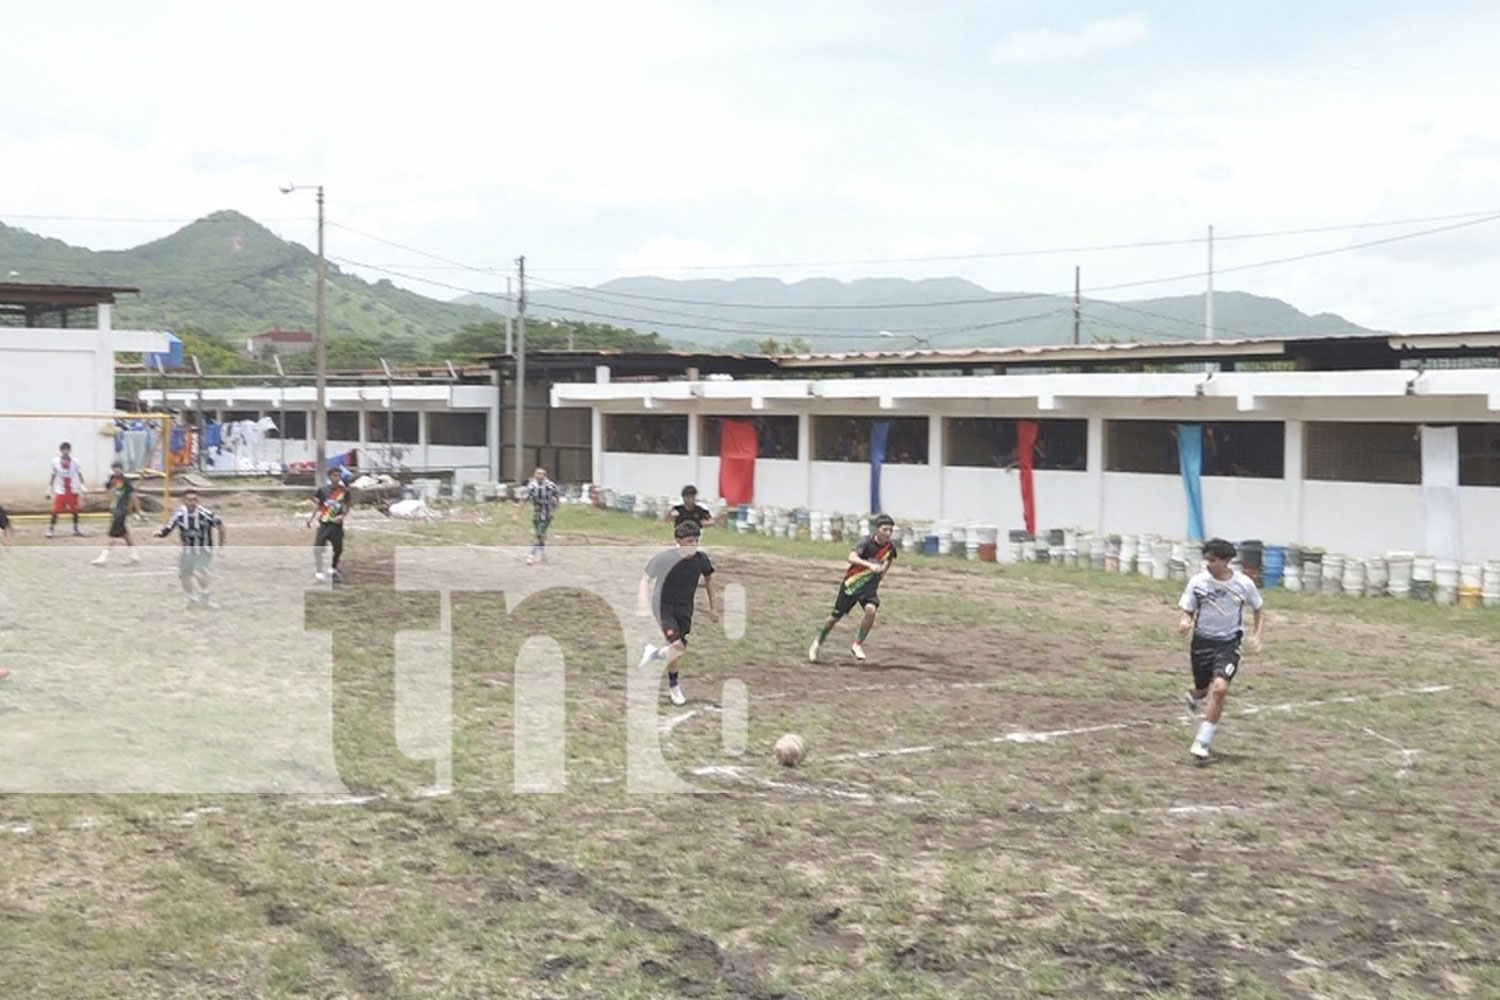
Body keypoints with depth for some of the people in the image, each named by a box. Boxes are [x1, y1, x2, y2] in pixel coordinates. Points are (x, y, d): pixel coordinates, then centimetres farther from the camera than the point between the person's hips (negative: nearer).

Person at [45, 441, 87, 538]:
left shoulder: (74, 462, -2)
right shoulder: (55, 461, -2)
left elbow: (80, 475, 4)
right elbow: (52, 476, 6)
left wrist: (82, 488, -2)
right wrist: (49, 490, 5)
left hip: (73, 491, 1)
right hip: (60, 491, -1)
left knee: (75, 511, 9)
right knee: (55, 511, -7)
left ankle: (76, 529, 23)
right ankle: (51, 529, 1)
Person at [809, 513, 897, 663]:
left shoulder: (890, 547, -7)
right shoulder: (867, 541, -22)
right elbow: (852, 557, -40)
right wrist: (869, 565, -54)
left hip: (870, 585, 3)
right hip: (852, 583, -3)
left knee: (871, 609, -27)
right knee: (836, 616, 6)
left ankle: (857, 645, -9)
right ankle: (817, 643, 32)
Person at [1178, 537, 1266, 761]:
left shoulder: (1244, 584, -9)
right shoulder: (1198, 581, -9)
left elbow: (1259, 609, 8)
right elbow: (1187, 611, -1)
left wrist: (1257, 636, -5)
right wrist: (1185, 622, -24)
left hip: (1229, 643, -2)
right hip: (1202, 641, 2)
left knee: (1220, 688, -21)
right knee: (1202, 688, 15)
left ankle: (1203, 742, -11)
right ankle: (1195, 697, 57)